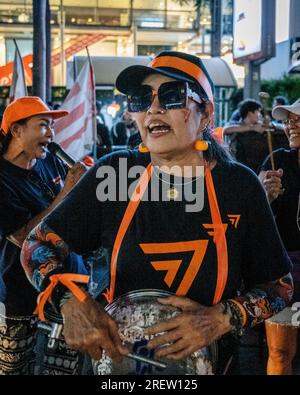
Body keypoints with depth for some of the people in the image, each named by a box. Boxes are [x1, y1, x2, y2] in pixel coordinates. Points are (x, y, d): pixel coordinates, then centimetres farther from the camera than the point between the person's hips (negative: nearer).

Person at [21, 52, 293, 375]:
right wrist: (71, 301, -25)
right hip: (118, 356, 1)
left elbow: (279, 285, -5)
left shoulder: (240, 185, -12)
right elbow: (37, 244, -7)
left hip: (207, 360, 0)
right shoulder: (112, 173, -11)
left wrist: (222, 319, -22)